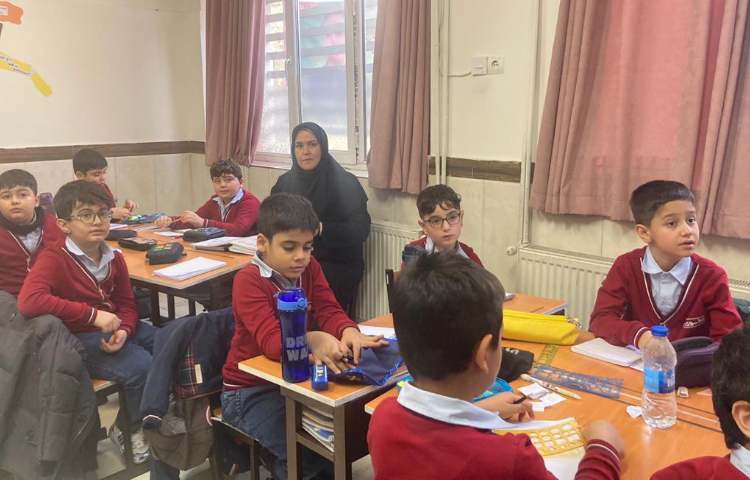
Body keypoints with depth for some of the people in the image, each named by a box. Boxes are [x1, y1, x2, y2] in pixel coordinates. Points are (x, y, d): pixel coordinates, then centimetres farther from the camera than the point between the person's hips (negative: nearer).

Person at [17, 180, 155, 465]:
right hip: (77, 339, -7)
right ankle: (127, 429, 3)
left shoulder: (114, 259, 5)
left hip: (115, 330, 7)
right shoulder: (53, 259, -16)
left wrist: (124, 330, -12)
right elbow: (28, 302, -33)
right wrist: (92, 314, -33)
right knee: (142, 367, -26)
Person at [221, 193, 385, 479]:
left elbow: (329, 311, -9)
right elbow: (271, 342, -31)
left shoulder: (309, 268, -2)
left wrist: (349, 332, -32)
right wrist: (313, 340, -50)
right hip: (251, 390, -5)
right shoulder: (248, 280, -21)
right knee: (304, 451, -24)